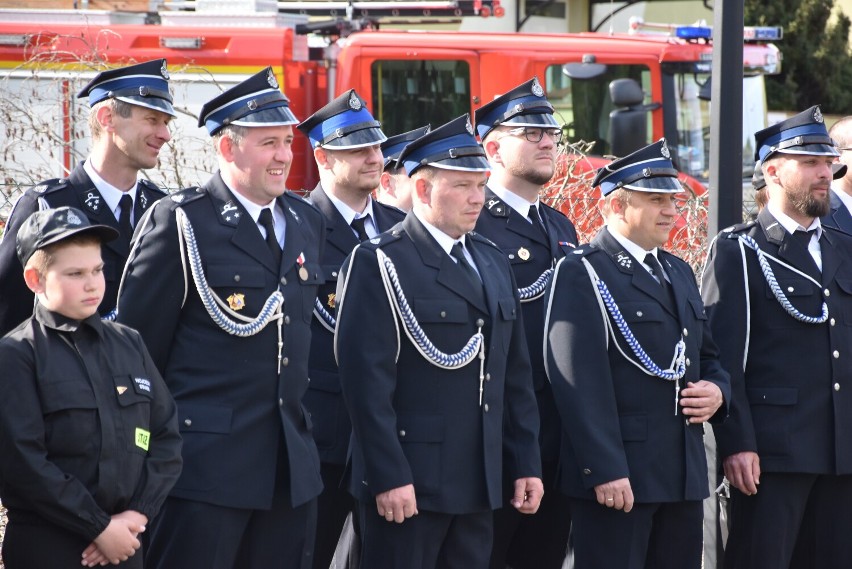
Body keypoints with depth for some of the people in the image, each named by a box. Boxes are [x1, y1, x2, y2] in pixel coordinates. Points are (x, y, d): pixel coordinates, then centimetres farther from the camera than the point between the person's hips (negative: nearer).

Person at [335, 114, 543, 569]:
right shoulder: (379, 264, -8)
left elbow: (515, 375, 18)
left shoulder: (493, 263, 16)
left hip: (478, 483, 7)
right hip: (408, 484, -7)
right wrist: (389, 477, -19)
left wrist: (526, 464, 12)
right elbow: (367, 380, -14)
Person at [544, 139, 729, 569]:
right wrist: (606, 471, -22)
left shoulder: (678, 272, 19)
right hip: (618, 476, -8)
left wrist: (716, 391, 2)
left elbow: (707, 356, 27)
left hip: (684, 476, 8)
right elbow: (581, 383, -16)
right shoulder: (582, 275, -8)